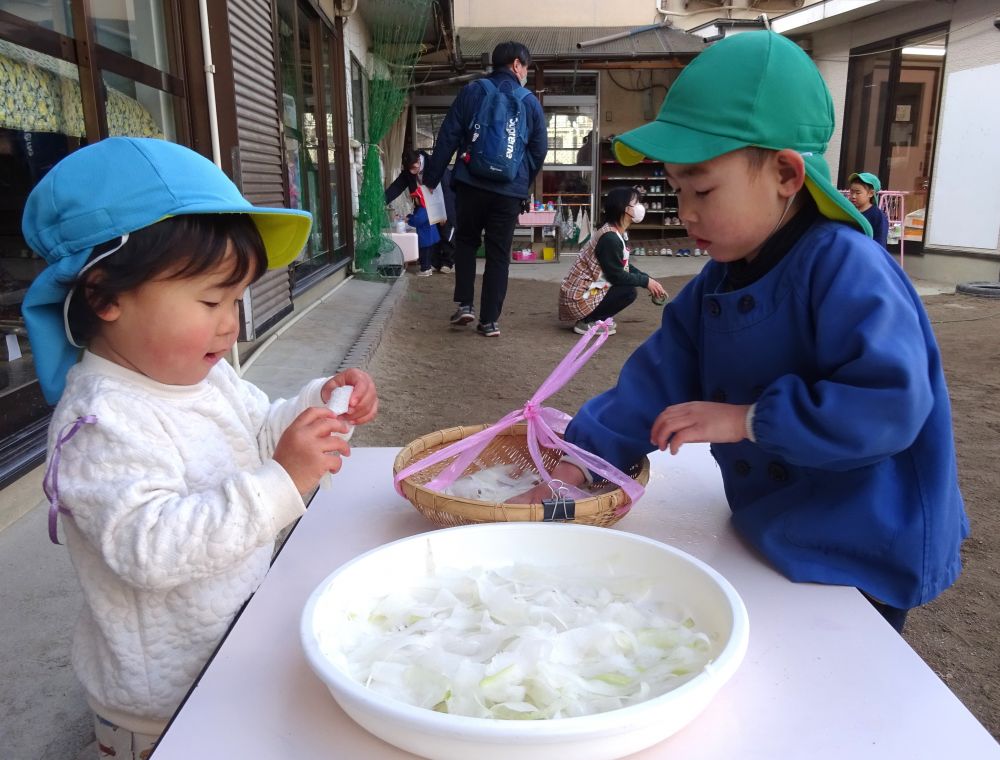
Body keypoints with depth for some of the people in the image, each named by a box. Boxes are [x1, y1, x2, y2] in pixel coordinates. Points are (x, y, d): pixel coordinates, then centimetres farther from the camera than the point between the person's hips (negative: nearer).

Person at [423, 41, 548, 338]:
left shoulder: (471, 91, 4)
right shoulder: (531, 102, 6)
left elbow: (447, 137, 0)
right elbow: (539, 150, 10)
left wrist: (432, 177, 5)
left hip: (471, 184, 0)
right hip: (510, 190, 0)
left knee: (465, 242, 19)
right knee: (499, 254, 6)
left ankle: (464, 305, 9)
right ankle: (490, 320, 7)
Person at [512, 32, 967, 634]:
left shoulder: (844, 267, -25)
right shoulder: (719, 283, 0)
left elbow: (891, 404, -32)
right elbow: (655, 386, -3)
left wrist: (747, 419, -28)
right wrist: (572, 469, -10)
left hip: (861, 558, -7)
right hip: (774, 537, 7)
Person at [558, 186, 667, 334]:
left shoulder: (620, 234, 8)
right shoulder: (610, 238, -22)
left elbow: (625, 267, 15)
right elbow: (617, 276, -21)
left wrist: (648, 280, 4)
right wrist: (646, 282, -10)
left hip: (587, 290, 9)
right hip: (579, 298, -9)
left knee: (629, 281, 11)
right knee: (629, 291, -15)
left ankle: (596, 317, 11)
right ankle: (587, 322, -7)